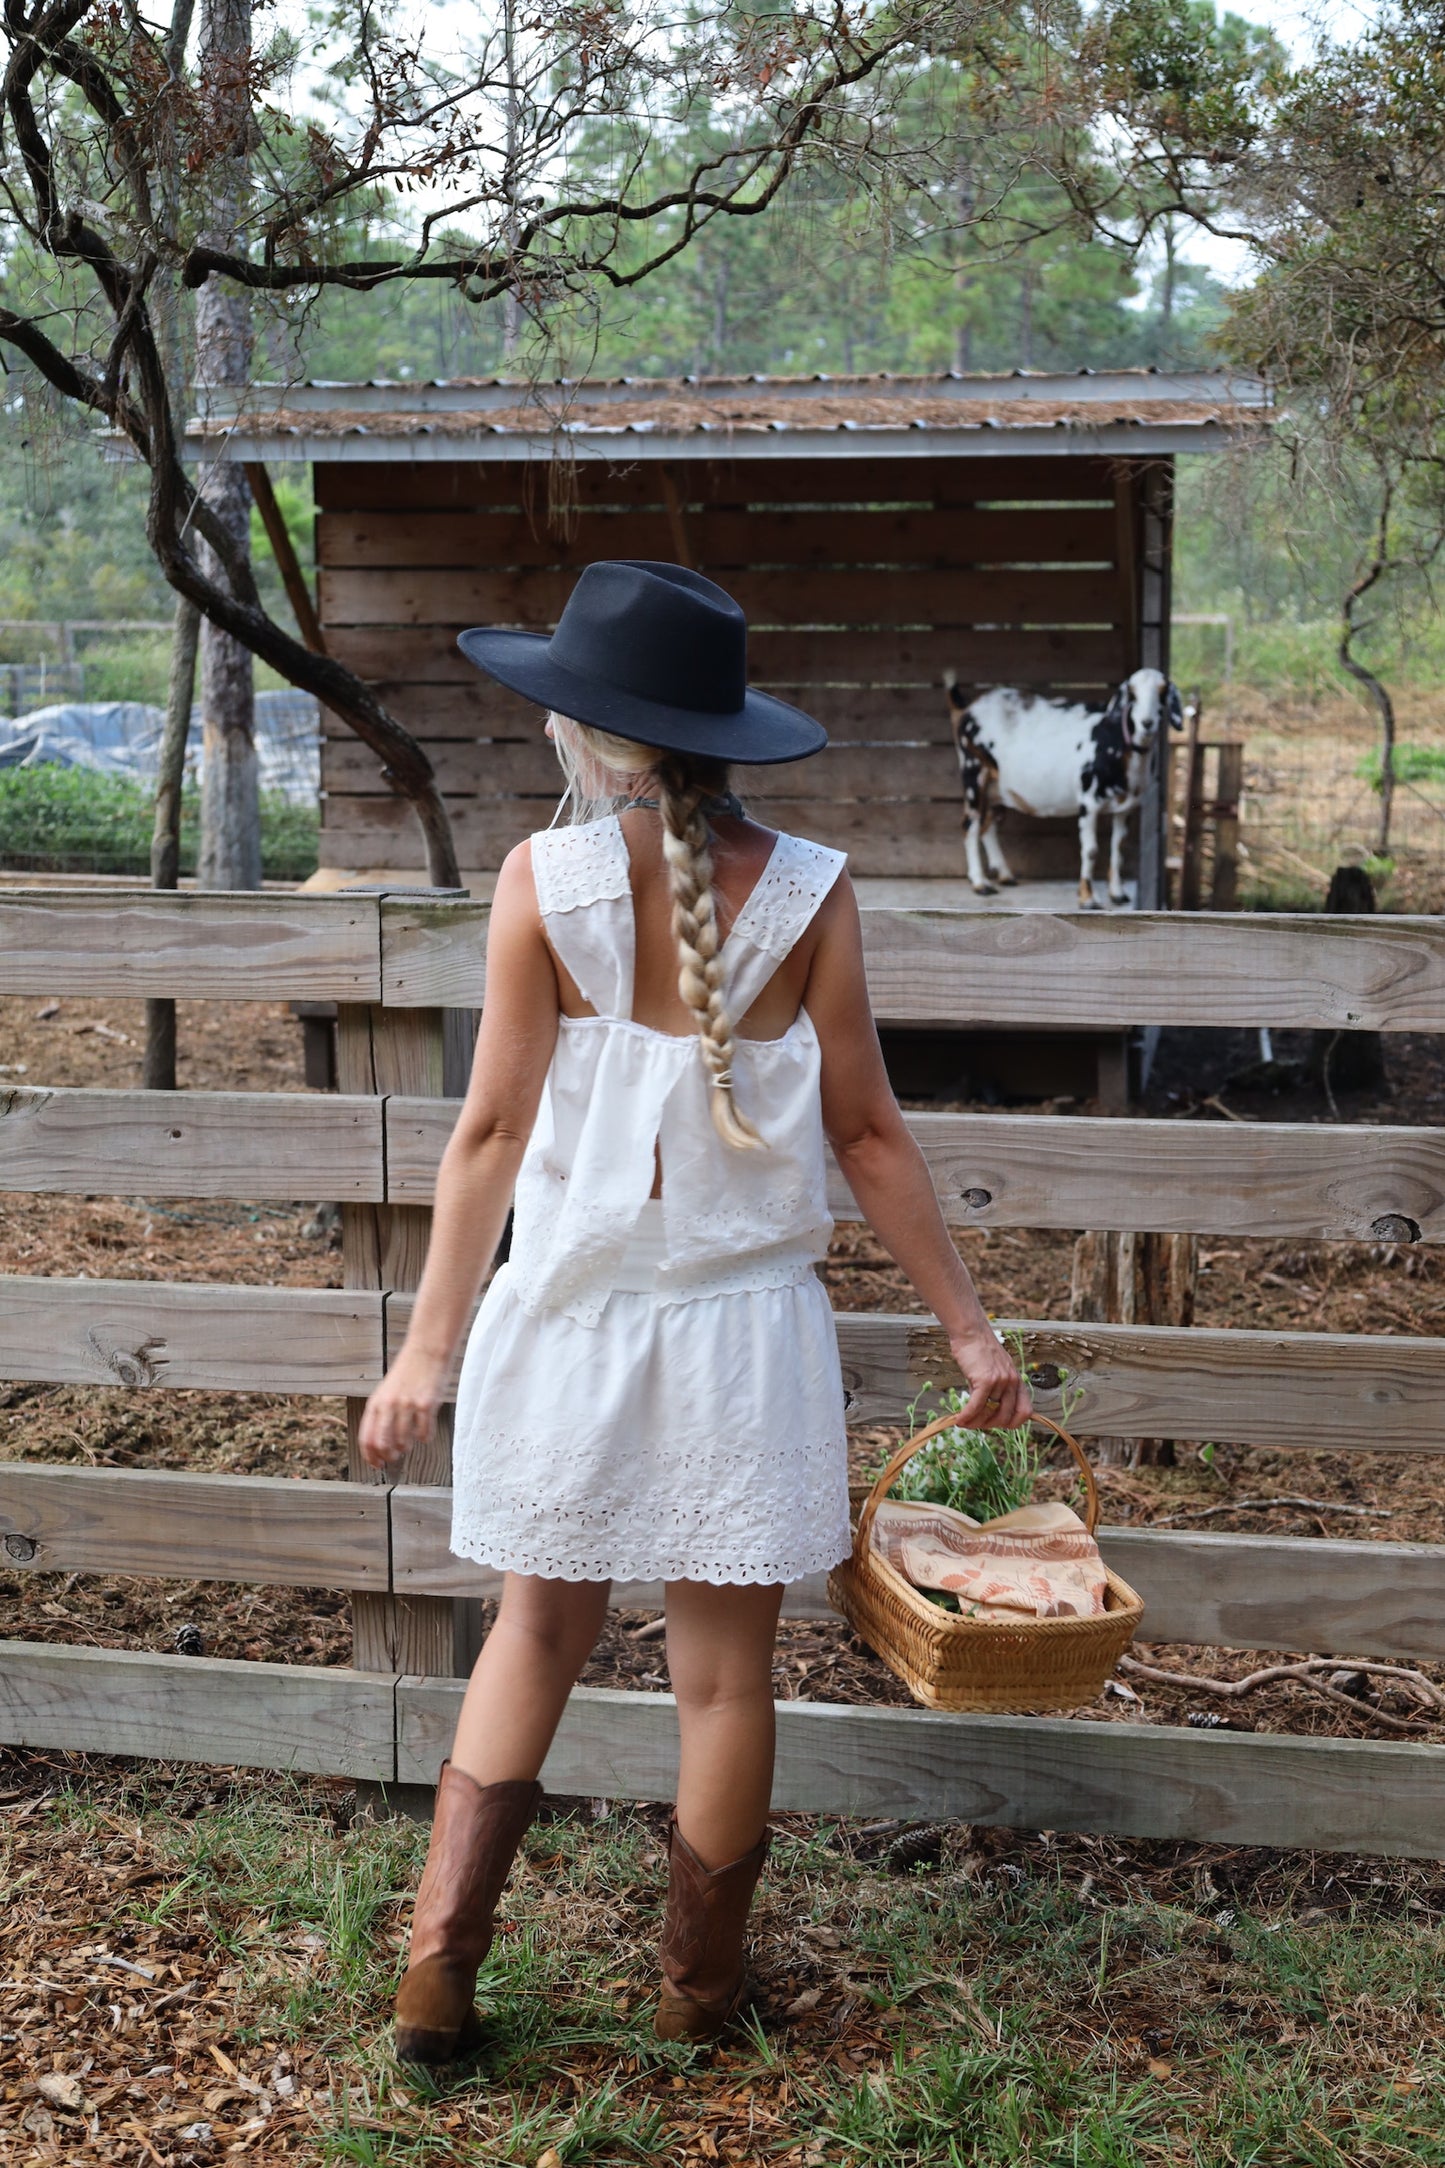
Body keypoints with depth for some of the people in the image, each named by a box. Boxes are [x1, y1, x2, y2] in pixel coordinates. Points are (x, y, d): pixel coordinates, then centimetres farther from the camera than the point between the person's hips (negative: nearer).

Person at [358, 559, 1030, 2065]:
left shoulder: (542, 881, -9)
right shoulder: (805, 893, -6)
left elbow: (494, 1130, -8)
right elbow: (867, 1136, -4)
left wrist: (428, 1347, 0)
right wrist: (967, 1327, 5)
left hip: (572, 1310, 0)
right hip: (741, 1320, 0)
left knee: (539, 1629, 19)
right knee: (724, 1668, 12)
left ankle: (440, 1962, 18)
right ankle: (699, 1994, 28)